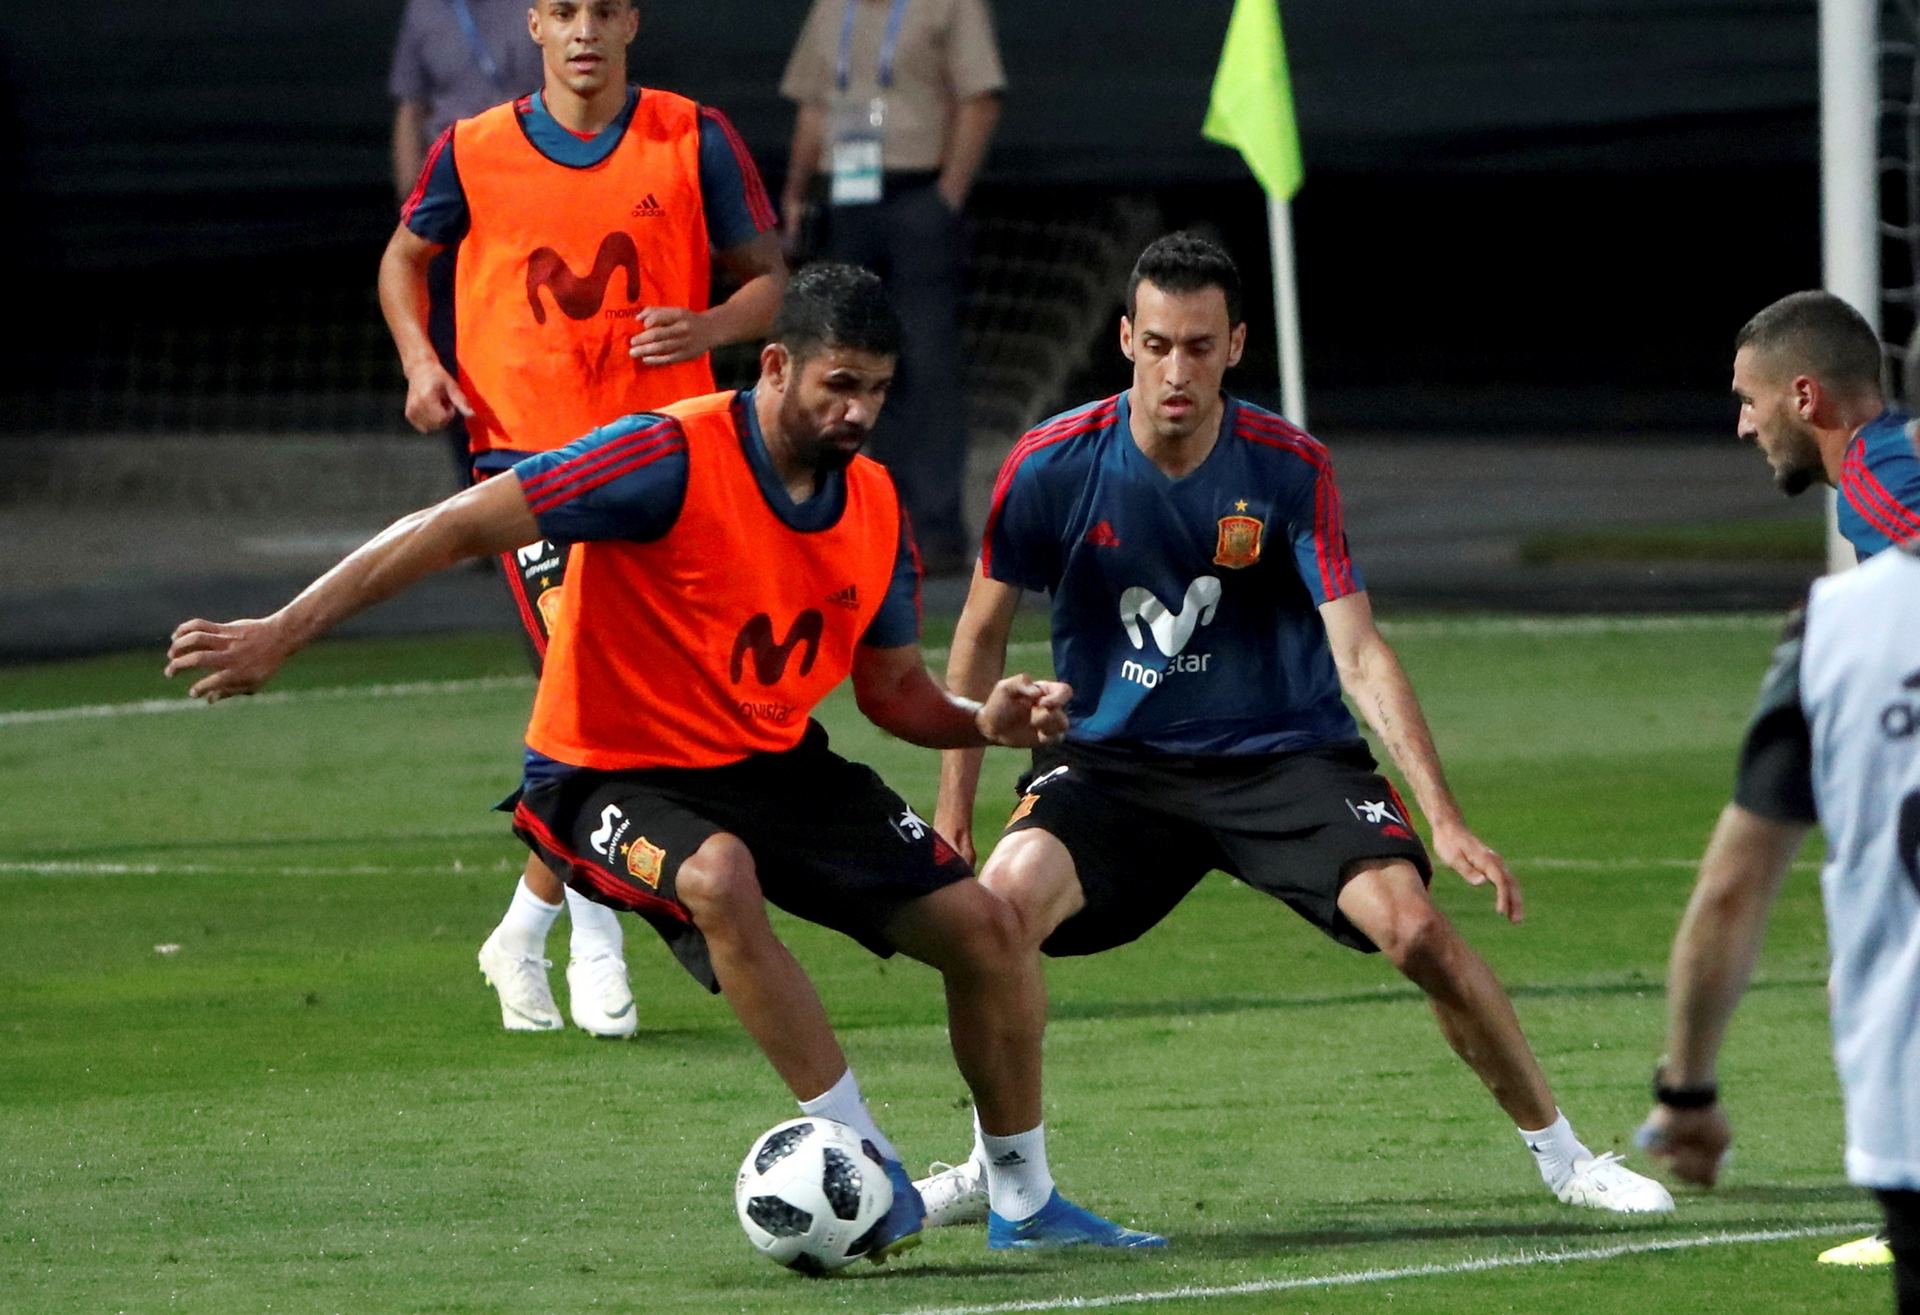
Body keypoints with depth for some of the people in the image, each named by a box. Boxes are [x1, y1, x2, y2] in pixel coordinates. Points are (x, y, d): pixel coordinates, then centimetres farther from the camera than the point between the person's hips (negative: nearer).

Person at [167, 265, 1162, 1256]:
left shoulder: (874, 506, -1)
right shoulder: (675, 459, -24)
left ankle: (1028, 1197, 20)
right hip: (613, 773, -7)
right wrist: (281, 634, -29)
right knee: (719, 879, -39)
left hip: (773, 764, 7)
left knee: (983, 924, -1)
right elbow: (460, 527, -25)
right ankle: (867, 1166, -27)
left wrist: (983, 722, -11)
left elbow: (892, 689, 12)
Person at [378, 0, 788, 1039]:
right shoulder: (475, 152, 2)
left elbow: (770, 278, 6)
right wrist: (420, 358, 0)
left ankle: (528, 925, 23)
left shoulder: (694, 141, 1)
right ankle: (595, 932, -7)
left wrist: (710, 327, -16)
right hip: (525, 444, -2)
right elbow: (405, 257, 19)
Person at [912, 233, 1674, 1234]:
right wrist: (953, 806, 0)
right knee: (1005, 897, -27)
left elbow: (1358, 653, -15)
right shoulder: (1054, 466, -12)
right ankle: (995, 1170, -5)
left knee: (1416, 929, -20)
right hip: (1112, 761, 1)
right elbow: (984, 631, 2)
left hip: (1282, 753, -1)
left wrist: (1445, 821, -23)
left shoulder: (1289, 470, -13)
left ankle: (1560, 1156, 2)